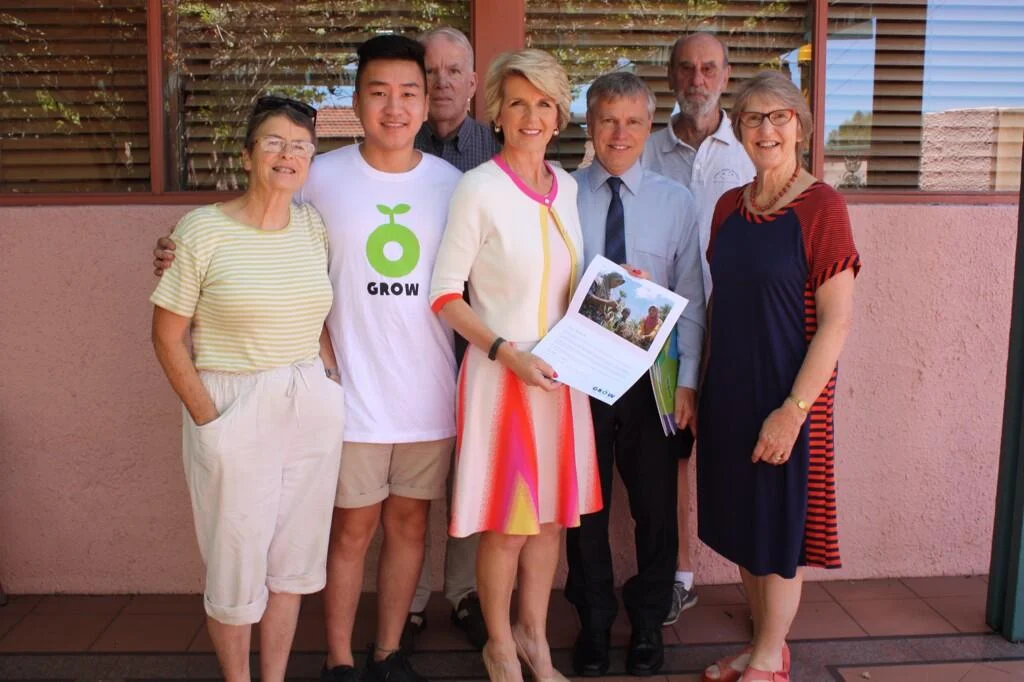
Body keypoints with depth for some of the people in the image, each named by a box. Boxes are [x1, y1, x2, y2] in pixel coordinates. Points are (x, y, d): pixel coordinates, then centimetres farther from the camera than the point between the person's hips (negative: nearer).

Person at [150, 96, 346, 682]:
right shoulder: (203, 230, -9)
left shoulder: (314, 225, 4)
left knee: (294, 557, 14)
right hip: (234, 409, -4)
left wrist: (330, 380, 2)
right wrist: (207, 416, -10)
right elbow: (168, 337, -6)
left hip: (313, 408, 4)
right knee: (236, 561, 8)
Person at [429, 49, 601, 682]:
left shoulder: (567, 186, 7)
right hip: (501, 373, -6)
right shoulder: (479, 188, -11)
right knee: (507, 522, 5)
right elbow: (445, 294, -11)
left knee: (553, 512, 15)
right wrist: (508, 353, -19)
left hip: (561, 373, 6)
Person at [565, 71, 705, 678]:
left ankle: (648, 624, 33)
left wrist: (688, 381, -5)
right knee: (585, 507, 12)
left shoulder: (676, 201, 1)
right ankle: (594, 625, 32)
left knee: (656, 506, 11)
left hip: (654, 375, 1)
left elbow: (690, 298, 0)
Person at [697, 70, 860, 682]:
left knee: (779, 525, 7)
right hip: (728, 391, 6)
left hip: (786, 394, -6)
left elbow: (838, 318, -14)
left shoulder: (822, 207, -11)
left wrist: (794, 408, -19)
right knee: (740, 525, 15)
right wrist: (696, 388, 8)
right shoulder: (729, 207, 6)